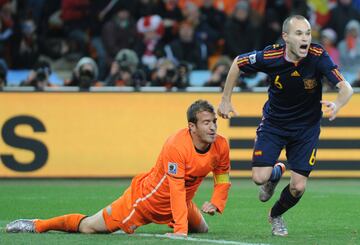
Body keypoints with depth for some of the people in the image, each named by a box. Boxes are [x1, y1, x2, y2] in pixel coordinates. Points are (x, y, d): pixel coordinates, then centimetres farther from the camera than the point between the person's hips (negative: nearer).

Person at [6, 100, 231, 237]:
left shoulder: (220, 146, -12)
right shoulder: (176, 146, -33)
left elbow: (223, 180, 4)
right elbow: (176, 189, -34)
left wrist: (215, 204, -15)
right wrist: (180, 229, -36)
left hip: (181, 201, 7)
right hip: (147, 197, -7)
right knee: (90, 227, -7)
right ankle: (37, 225, 14)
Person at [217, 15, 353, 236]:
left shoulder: (318, 56, -25)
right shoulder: (269, 57, -22)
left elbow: (346, 88, -30)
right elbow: (238, 63, -2)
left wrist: (337, 105, -52)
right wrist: (226, 99, 0)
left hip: (306, 127, 0)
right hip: (273, 124, 0)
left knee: (298, 186, -6)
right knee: (260, 177, -15)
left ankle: (276, 216, 29)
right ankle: (276, 172, 25)